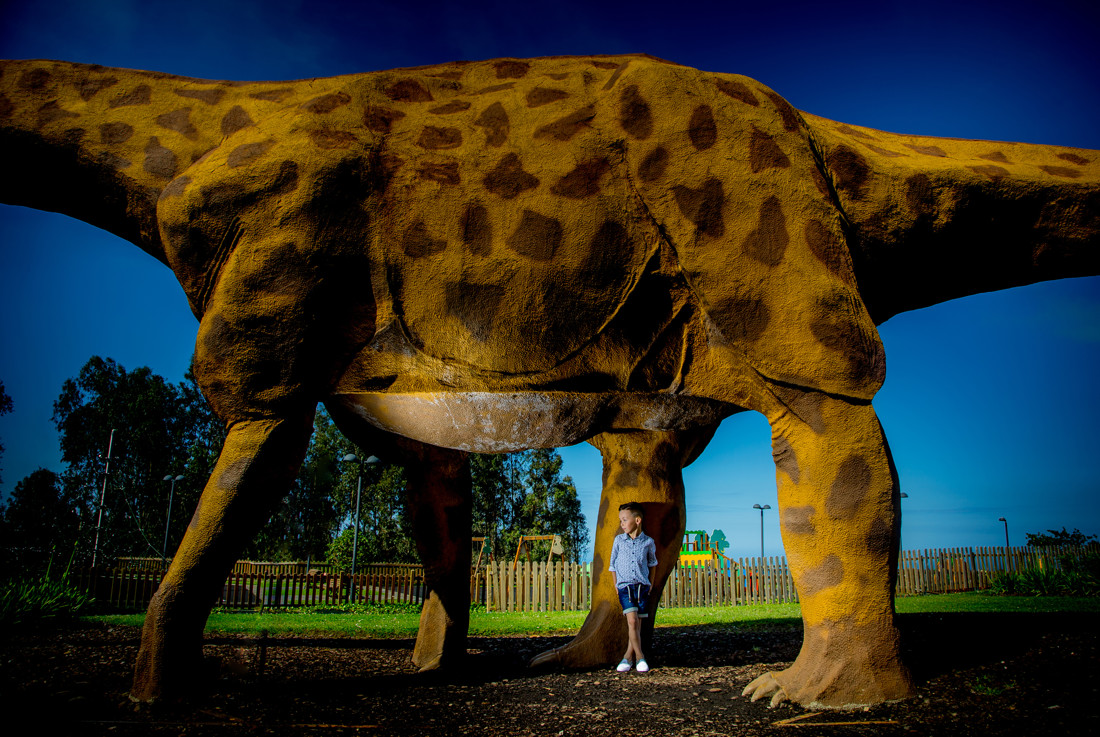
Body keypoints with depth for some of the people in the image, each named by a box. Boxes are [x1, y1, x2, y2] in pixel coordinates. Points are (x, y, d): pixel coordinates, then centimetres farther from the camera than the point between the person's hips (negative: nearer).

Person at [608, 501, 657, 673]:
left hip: (642, 586, 1)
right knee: (632, 621, -14)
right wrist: (616, 585, 8)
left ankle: (628, 656, 15)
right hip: (624, 586, -1)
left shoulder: (648, 542, 1)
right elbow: (613, 563, 12)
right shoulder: (619, 540, 3)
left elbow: (652, 563, 19)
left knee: (637, 624, 4)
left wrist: (651, 583, 15)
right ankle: (640, 656, -4)